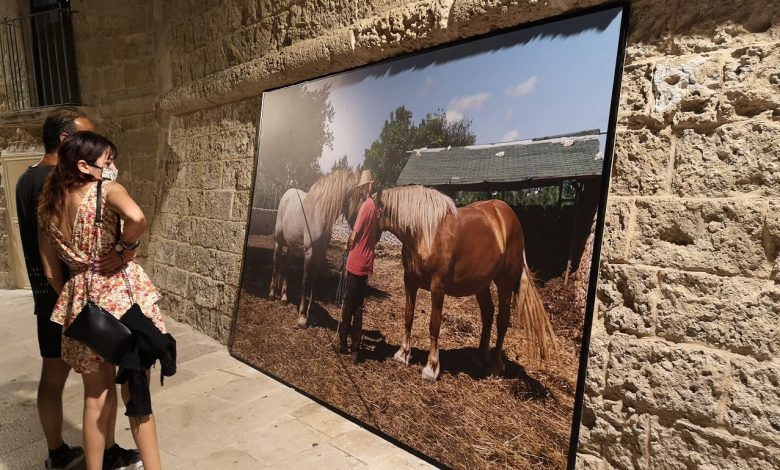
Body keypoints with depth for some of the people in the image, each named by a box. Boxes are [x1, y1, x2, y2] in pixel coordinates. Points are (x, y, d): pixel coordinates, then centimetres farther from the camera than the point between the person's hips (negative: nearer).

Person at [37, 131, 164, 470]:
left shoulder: (47, 207, 9)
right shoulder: (107, 189, -8)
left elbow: (51, 272, 10)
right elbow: (137, 218, -32)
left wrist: (72, 299, 22)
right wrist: (125, 250, -15)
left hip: (81, 302, 5)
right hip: (123, 295, -5)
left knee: (96, 397, 20)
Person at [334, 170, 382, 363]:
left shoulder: (366, 206, -15)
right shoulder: (376, 207, 10)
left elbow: (353, 237, -14)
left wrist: (348, 249, 4)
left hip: (355, 263, -7)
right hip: (366, 263, 7)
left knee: (348, 305, 6)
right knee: (358, 307, 13)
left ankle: (343, 343, 19)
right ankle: (355, 348, 20)